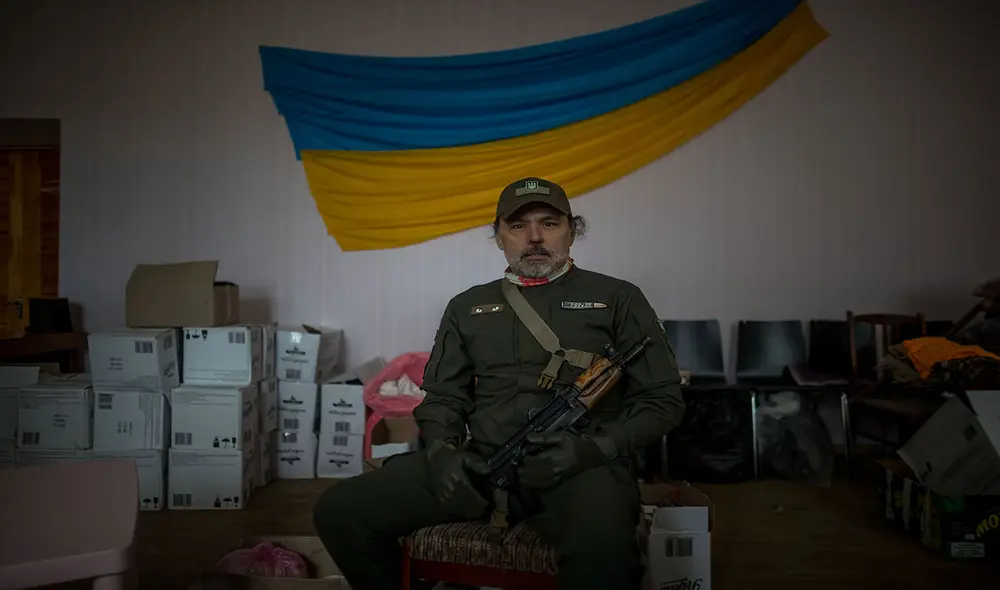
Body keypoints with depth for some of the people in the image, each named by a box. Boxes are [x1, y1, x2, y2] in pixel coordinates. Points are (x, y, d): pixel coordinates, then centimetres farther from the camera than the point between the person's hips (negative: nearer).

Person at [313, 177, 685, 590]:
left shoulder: (617, 299, 9)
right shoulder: (468, 306, 19)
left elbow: (663, 400, 6)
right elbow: (442, 396, 19)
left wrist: (595, 448, -12)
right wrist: (442, 448, -3)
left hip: (579, 466, -3)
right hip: (481, 461, 4)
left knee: (601, 550, -39)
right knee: (340, 510, -12)